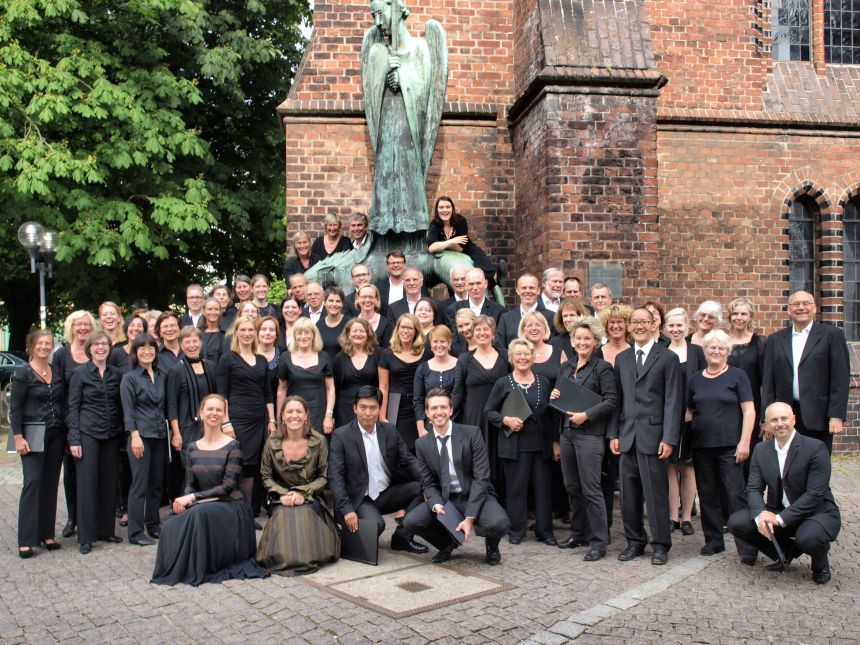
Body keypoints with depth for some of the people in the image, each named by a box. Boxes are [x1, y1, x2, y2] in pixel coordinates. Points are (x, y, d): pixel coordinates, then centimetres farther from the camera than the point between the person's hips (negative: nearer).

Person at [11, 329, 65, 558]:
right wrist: (18, 437, -14)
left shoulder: (58, 374, 9)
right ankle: (26, 540, -4)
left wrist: (68, 433, 7)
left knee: (50, 484, 8)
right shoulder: (23, 375, -5)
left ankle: (46, 534, 16)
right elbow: (15, 409, -7)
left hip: (56, 435, 5)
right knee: (32, 483, -8)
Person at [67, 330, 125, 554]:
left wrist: (123, 433, 5)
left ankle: (106, 529, 18)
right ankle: (86, 537, 4)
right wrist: (74, 439, -10)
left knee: (109, 482, 7)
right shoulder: (80, 373, -1)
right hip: (88, 433, -4)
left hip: (111, 435, 4)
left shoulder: (116, 374, 9)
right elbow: (72, 407, -3)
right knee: (87, 483, -2)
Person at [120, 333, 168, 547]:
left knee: (157, 483, 10)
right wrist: (134, 436, -14)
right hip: (140, 436, -5)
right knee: (140, 484, -4)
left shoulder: (162, 376, 12)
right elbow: (128, 410, -7)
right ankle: (135, 533, 2)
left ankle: (153, 525, 21)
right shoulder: (129, 378, -2)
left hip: (160, 435, 5)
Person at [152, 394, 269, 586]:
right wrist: (184, 500, -15)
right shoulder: (193, 447, 10)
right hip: (203, 506, 4)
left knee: (200, 513, -36)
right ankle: (181, 566, 2)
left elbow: (228, 486, -13)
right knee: (171, 525, -27)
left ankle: (201, 568, -14)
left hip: (231, 506, -4)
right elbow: (190, 483, 9)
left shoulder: (232, 446, -7)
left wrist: (193, 497, -18)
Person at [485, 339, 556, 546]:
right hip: (514, 444, -2)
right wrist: (506, 420, -14)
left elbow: (551, 414, 13)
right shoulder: (503, 383, 1)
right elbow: (489, 411, 3)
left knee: (543, 487, 5)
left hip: (541, 443, 3)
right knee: (516, 488, 2)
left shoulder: (543, 382, 9)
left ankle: (545, 531, 16)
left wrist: (555, 442, 9)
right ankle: (516, 531, 15)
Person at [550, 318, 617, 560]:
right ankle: (578, 533, 26)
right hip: (567, 431, 7)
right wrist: (554, 397, 0)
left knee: (591, 489, -6)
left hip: (590, 434, -7)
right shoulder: (565, 368, 15)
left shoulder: (603, 368, -5)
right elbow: (559, 396, 23)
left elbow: (611, 400, -12)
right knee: (572, 487, 13)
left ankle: (598, 542, 2)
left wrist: (586, 415, -19)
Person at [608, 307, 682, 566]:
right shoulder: (622, 358, 14)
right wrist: (613, 433, 6)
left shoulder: (668, 358, -1)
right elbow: (617, 398, 13)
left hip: (653, 435, -4)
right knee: (629, 493, 9)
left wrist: (669, 438, -12)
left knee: (656, 493, 0)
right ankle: (635, 541, 21)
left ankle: (661, 545, 12)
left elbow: (673, 401, -5)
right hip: (627, 435, 5)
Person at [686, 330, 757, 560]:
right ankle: (713, 540, 21)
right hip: (701, 446, 4)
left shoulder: (737, 375, 0)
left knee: (735, 494, -6)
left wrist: (744, 442, -11)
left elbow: (749, 411, -4)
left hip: (729, 446, -4)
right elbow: (689, 411, 17)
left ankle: (746, 545, 2)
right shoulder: (695, 379, 11)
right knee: (707, 495, 10)